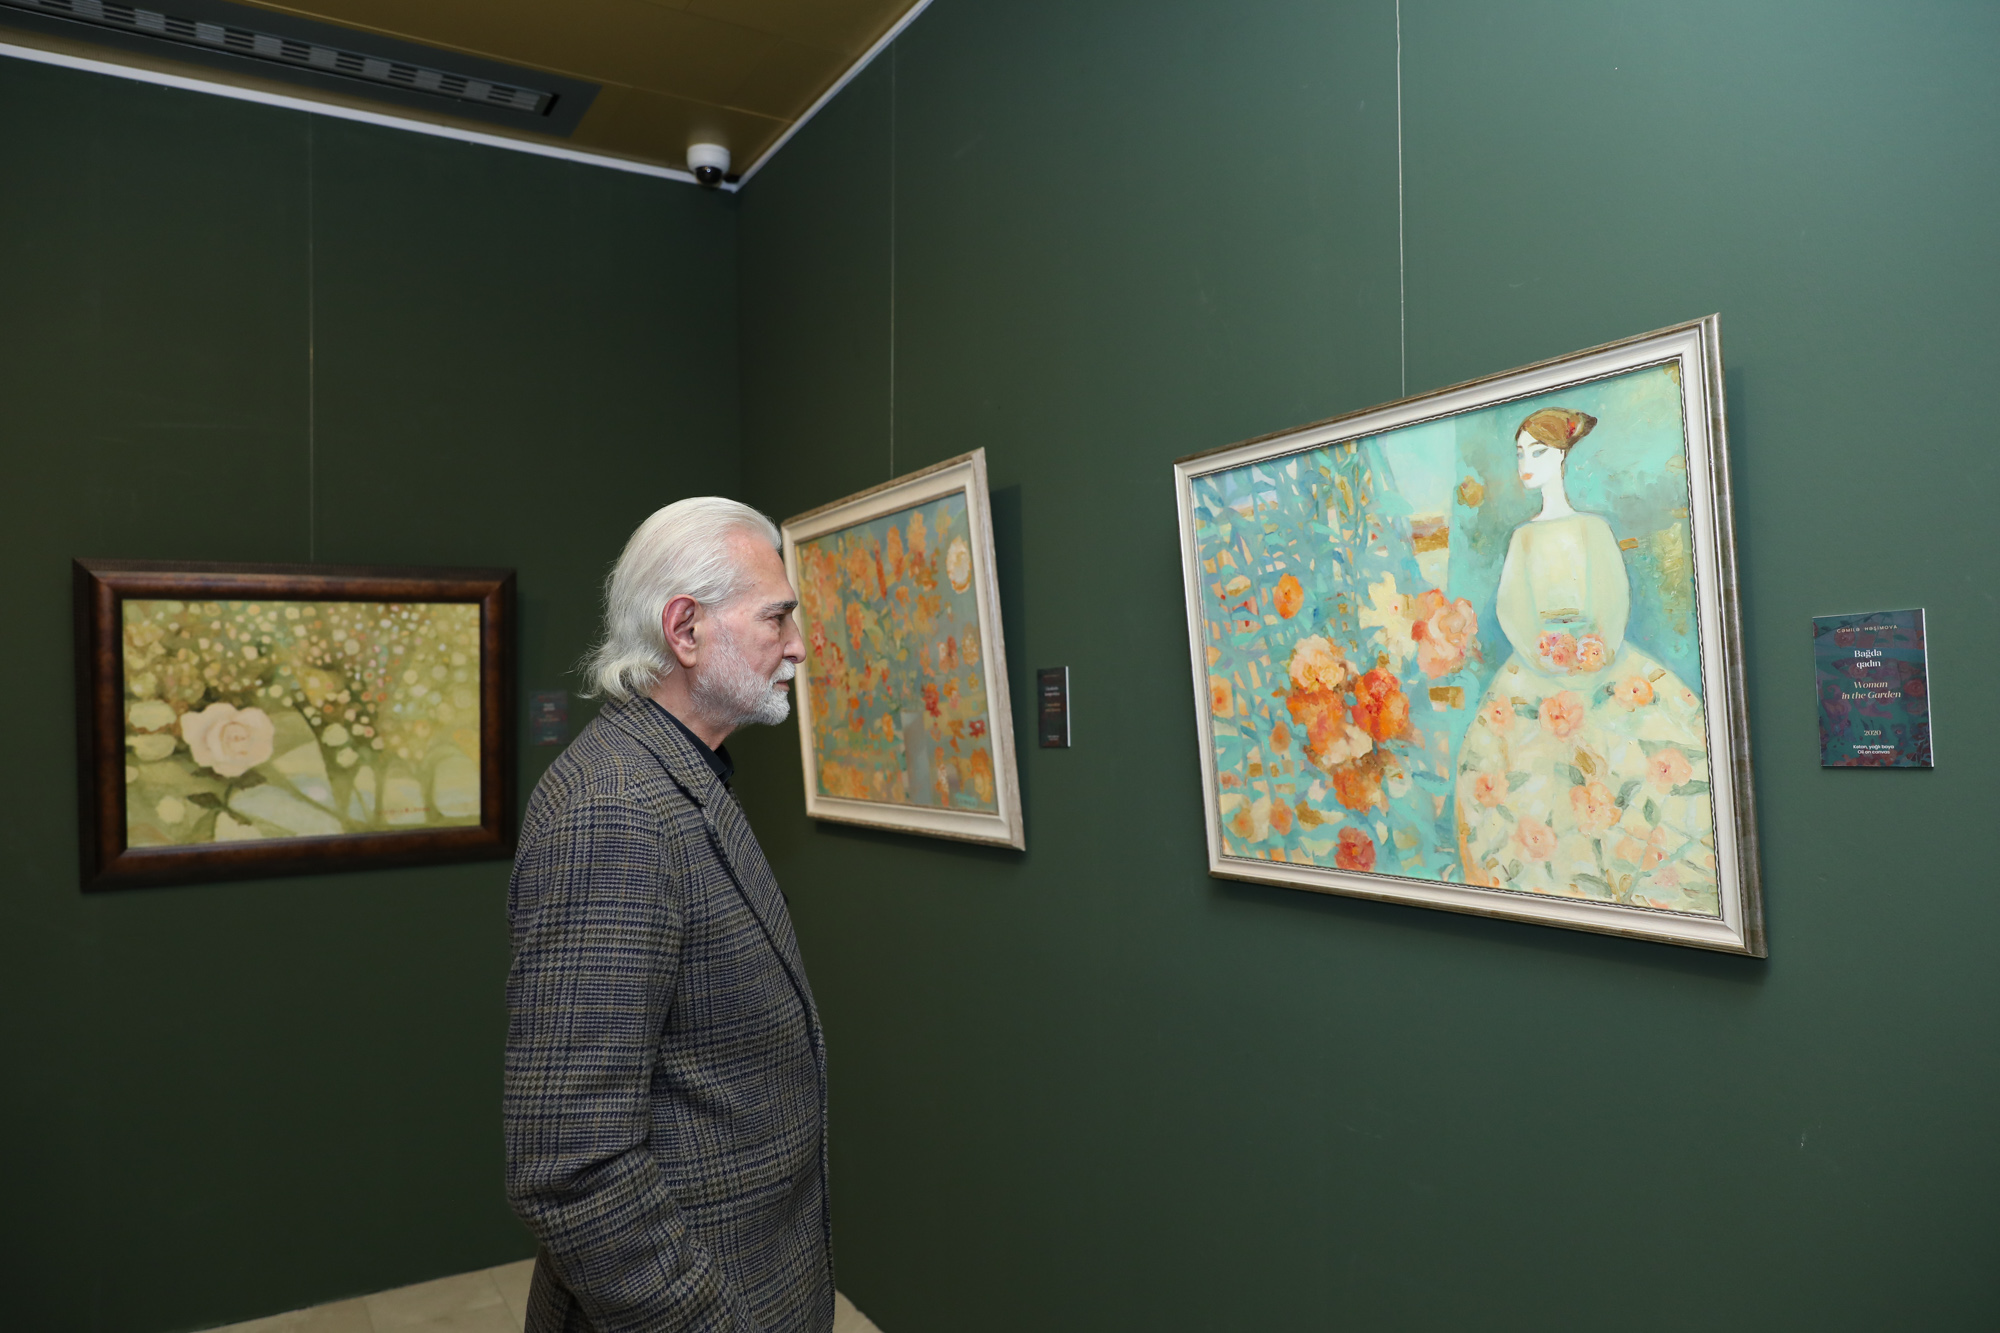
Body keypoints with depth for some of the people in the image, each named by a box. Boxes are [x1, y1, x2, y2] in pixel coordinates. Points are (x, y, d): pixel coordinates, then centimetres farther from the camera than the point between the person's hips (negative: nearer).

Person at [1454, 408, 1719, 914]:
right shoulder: (1522, 537, 12)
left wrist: (1593, 646, -13)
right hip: (1535, 672, 1)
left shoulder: (1594, 527, 8)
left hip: (1604, 658, -1)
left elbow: (1617, 599, 2)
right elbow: (1510, 608, 5)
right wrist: (1548, 651, -9)